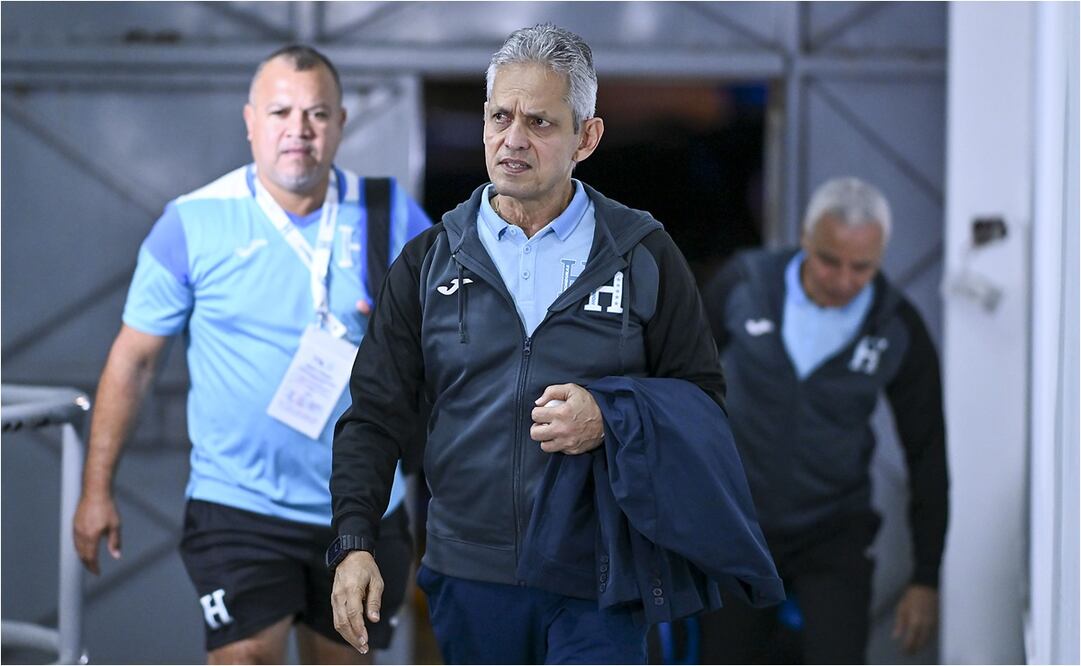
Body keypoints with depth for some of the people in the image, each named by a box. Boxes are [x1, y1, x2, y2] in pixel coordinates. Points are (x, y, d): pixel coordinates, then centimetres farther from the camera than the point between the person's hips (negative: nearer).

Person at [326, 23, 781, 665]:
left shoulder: (644, 256, 4)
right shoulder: (430, 261, 8)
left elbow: (704, 399, 6)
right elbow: (376, 417, 7)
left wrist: (609, 420, -14)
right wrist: (355, 542, -7)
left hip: (597, 589, -2)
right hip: (468, 581, 2)